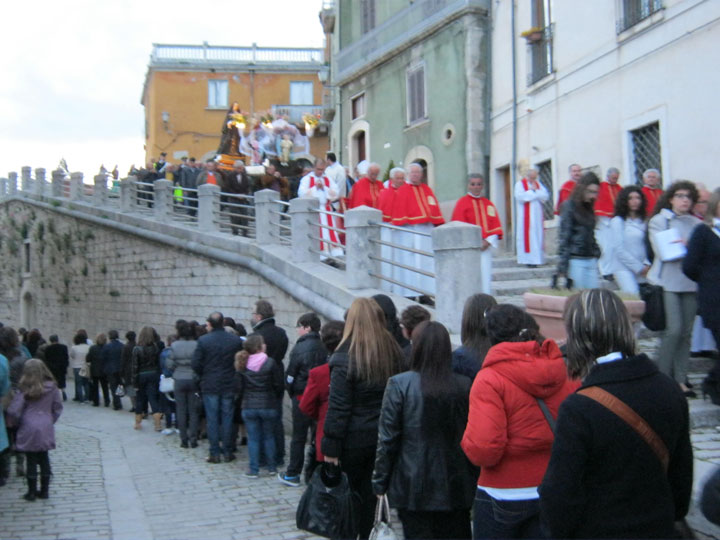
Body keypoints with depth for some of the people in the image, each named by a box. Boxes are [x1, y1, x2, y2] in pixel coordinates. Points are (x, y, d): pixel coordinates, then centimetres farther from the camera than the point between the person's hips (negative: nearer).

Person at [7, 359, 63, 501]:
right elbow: (58, 408, 6)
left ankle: (32, 492, 12)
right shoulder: (52, 388, 0)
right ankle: (44, 490, 18)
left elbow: (13, 411, -8)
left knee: (31, 461, 6)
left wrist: (17, 424, 9)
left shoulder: (24, 389, -8)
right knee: (44, 459, 13)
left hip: (29, 429, -3)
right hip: (46, 428, 3)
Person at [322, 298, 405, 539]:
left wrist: (330, 446, -11)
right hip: (383, 439, 5)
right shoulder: (394, 353, 1)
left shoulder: (345, 357, -15)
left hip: (353, 439, -5)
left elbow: (338, 408, -16)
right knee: (370, 495, 15)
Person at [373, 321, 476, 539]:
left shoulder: (399, 385, -11)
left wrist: (380, 482, 1)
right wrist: (472, 483, 11)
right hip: (455, 488, 2)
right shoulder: (464, 386, -3)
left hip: (413, 489, -2)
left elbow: (387, 439, -8)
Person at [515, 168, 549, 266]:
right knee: (527, 236, -8)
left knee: (538, 236, 0)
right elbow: (519, 196, -16)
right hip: (525, 216, -5)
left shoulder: (539, 184, 16)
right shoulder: (520, 184, 1)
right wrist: (533, 192, -8)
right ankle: (528, 259, -7)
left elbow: (545, 196, 3)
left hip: (537, 215, 5)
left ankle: (536, 259, 3)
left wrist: (535, 191, -8)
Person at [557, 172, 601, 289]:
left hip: (591, 260, 7)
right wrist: (563, 265, -15)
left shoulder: (588, 208, 14)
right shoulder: (570, 206, -6)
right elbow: (563, 236, -11)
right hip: (576, 260, -7)